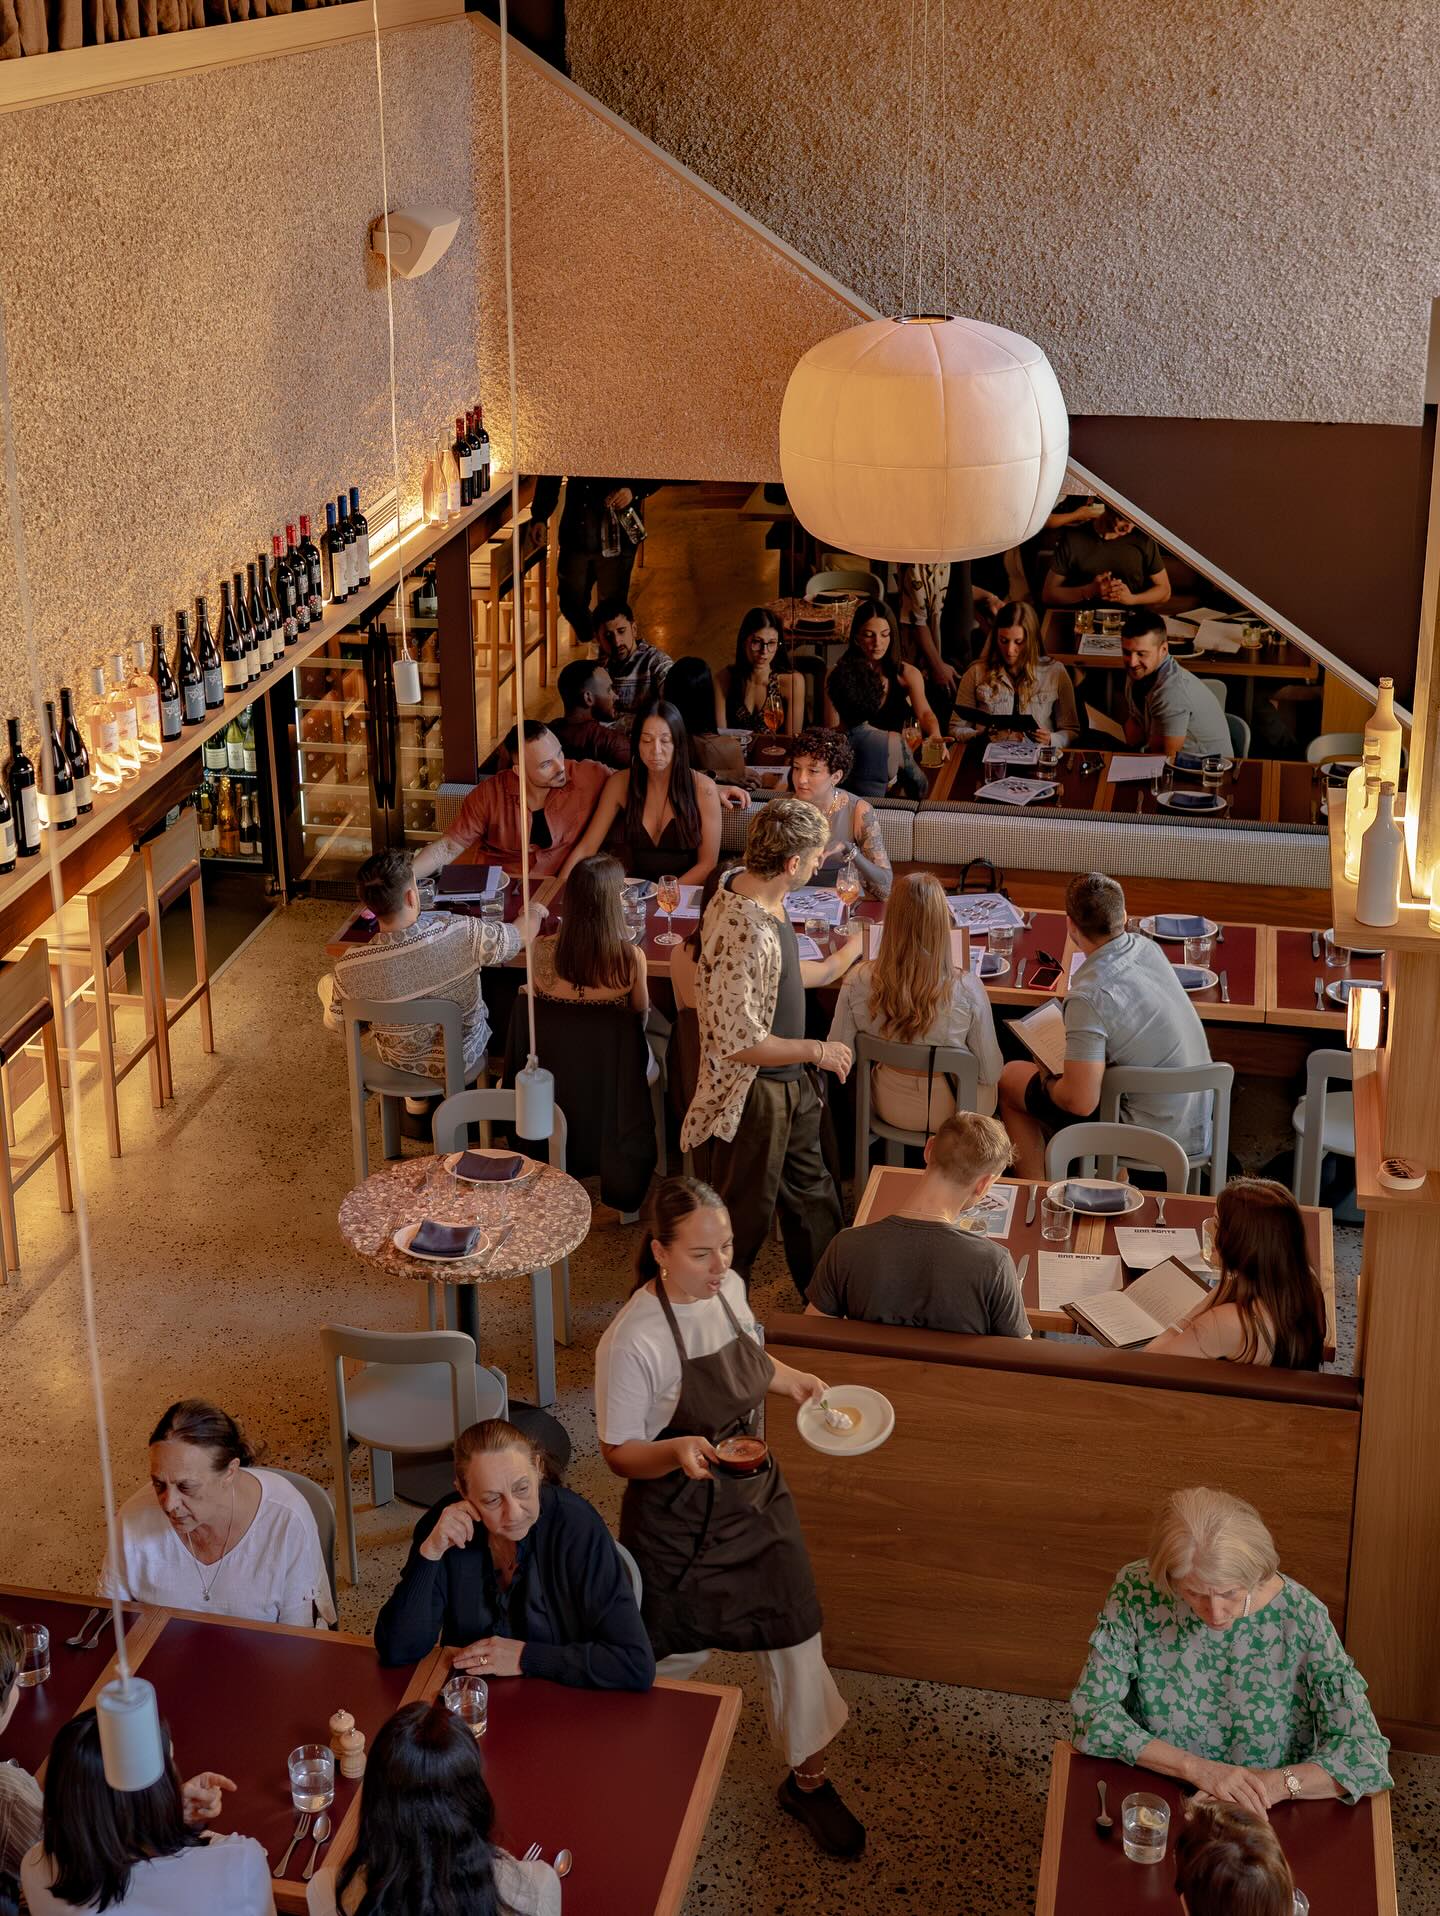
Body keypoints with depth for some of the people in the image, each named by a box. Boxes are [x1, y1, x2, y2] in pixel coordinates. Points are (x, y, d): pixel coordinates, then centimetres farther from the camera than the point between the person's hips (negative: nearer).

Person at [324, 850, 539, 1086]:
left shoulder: (349, 968, -31)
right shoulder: (461, 934, -35)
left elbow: (336, 1024, -11)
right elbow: (523, 934, -14)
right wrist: (535, 911, 11)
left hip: (398, 1064, 1)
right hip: (462, 1061, -1)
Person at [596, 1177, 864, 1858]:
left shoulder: (728, 1289, -6)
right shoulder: (633, 1340, -27)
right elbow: (619, 1454, -18)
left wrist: (790, 1379, -2)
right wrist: (677, 1451, -36)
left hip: (754, 1496, 6)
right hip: (678, 1520, -6)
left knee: (796, 1638, 11)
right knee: (677, 1654, 14)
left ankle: (808, 1779, 33)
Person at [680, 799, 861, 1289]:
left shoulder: (749, 892, -3)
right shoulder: (744, 934, -34)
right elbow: (741, 1043, -31)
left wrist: (836, 964, 26)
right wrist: (816, 1051, -19)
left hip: (790, 1083, 10)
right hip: (749, 1095, -10)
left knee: (811, 1192, 26)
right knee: (744, 1217, 10)